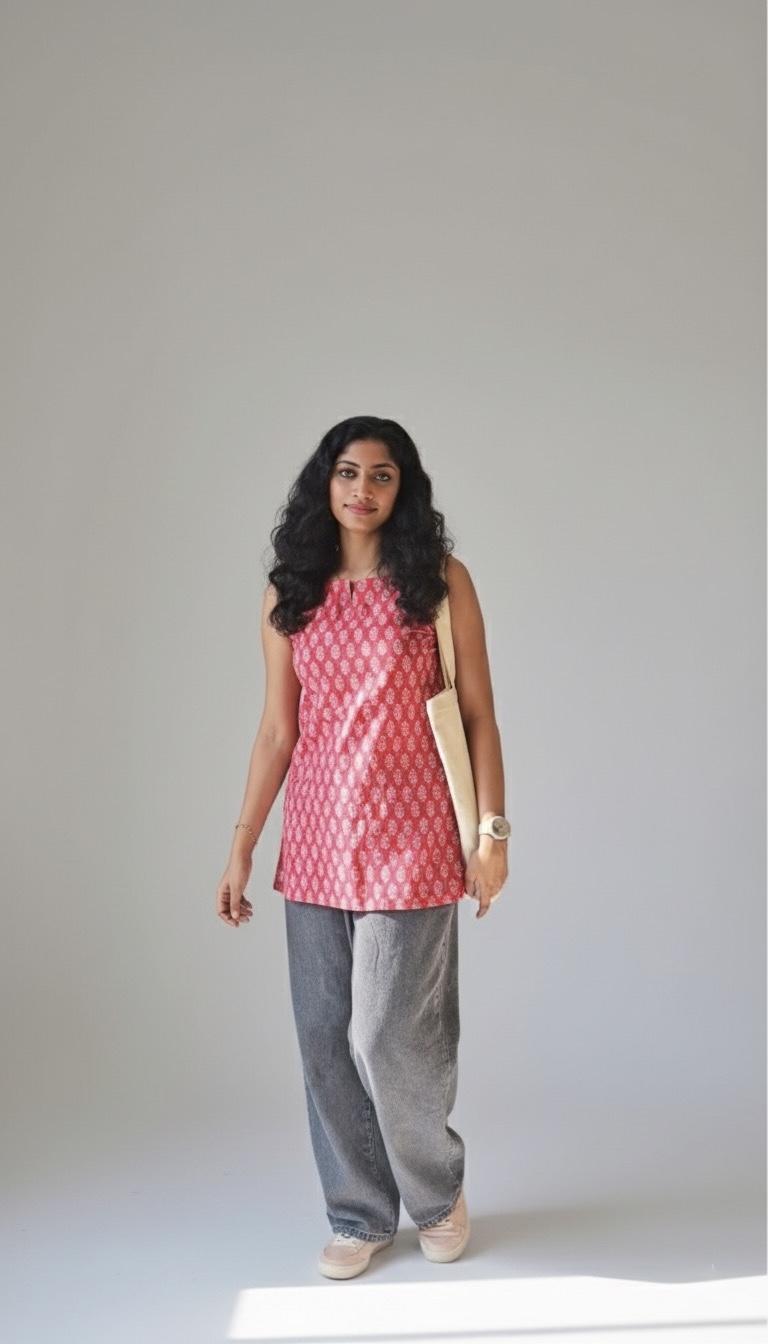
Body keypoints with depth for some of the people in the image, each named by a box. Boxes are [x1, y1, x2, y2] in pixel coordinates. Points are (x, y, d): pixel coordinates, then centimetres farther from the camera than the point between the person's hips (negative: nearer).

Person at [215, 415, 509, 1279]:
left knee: (390, 1036, -2)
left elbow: (478, 715, 0)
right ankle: (359, 1215, 28)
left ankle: (438, 1191, 27)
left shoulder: (441, 582, -2)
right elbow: (276, 732, 7)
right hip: (316, 842, 4)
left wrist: (491, 832, -5)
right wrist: (242, 846, 4)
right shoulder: (289, 595, 6)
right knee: (325, 1037, 8)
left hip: (410, 841, -3)